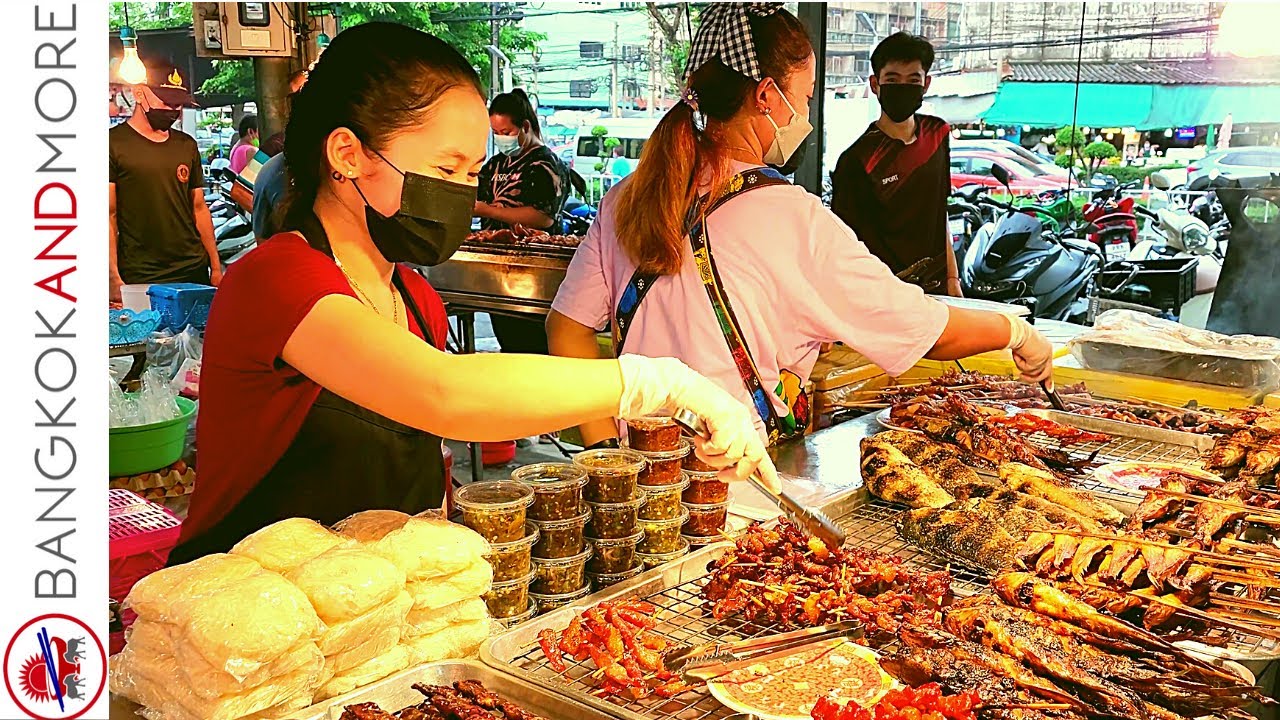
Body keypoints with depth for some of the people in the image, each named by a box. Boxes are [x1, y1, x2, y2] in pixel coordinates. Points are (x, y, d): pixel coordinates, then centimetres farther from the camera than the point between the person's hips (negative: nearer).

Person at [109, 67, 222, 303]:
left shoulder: (187, 145, 14)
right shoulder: (114, 143, -2)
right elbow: (108, 215, -7)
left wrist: (216, 268, 12)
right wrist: (114, 279, -15)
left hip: (194, 272, 5)